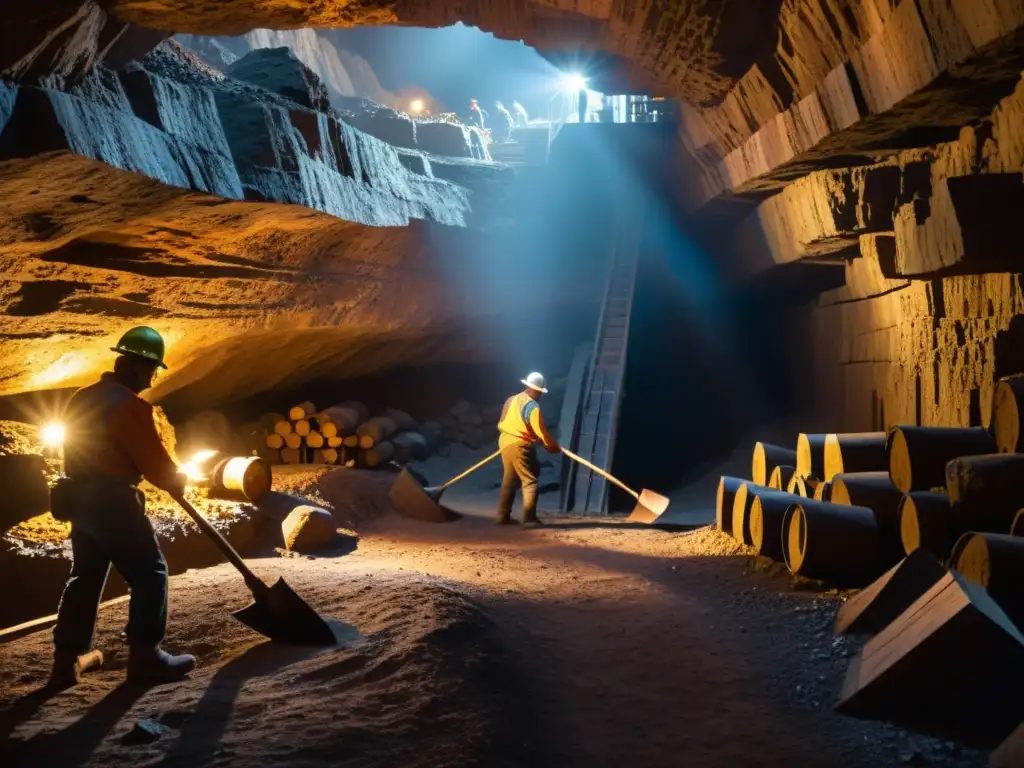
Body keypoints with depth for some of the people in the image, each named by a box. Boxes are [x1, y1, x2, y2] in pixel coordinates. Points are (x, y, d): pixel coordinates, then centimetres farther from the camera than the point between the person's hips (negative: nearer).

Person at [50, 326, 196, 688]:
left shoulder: (81, 398, 13)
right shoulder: (129, 405, -15)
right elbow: (153, 460, -13)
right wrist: (178, 482, 5)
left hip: (81, 498, 9)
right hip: (114, 501, -9)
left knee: (85, 577, 16)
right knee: (149, 573, -1)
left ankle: (66, 660, 18)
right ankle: (145, 656, -2)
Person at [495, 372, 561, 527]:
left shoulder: (511, 400, 14)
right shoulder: (532, 406, -12)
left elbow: (501, 424, 19)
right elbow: (540, 431, -14)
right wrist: (554, 446, -4)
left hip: (505, 442, 8)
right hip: (520, 446, -8)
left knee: (509, 481, 15)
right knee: (530, 481, -5)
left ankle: (503, 516, 17)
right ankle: (529, 517, -11)